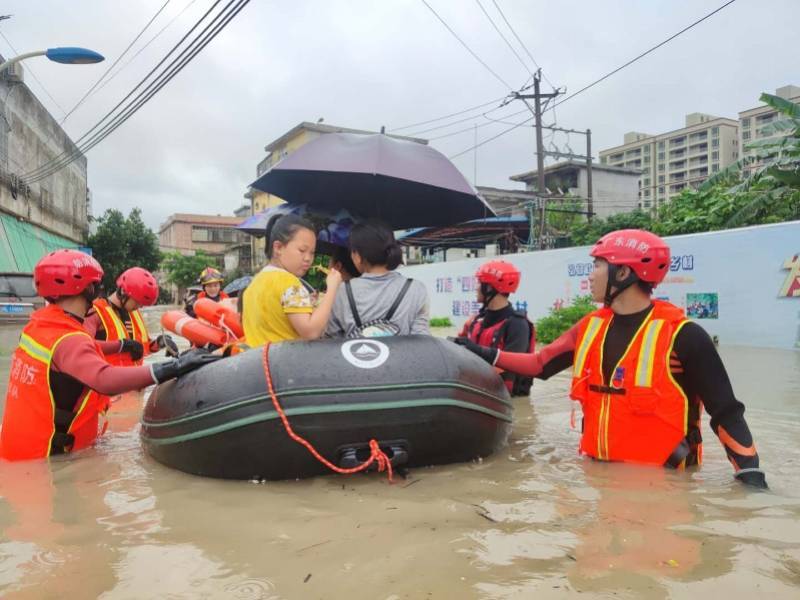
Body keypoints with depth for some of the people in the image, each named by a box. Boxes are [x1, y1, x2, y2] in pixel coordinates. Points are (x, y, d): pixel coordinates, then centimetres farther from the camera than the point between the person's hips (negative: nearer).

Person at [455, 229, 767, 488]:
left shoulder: (681, 335, -14)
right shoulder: (591, 326, 4)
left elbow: (725, 412, -10)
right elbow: (540, 365, 11)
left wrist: (752, 476, -16)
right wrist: (487, 355, 8)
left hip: (659, 478, -4)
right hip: (597, 469, 5)